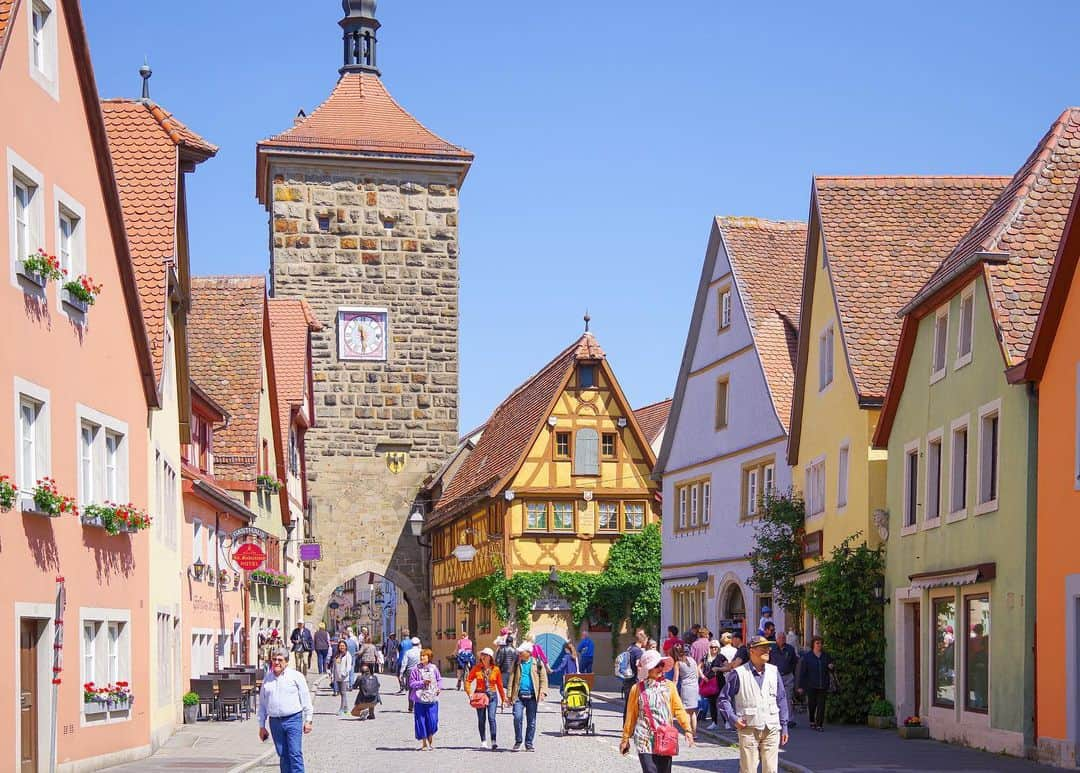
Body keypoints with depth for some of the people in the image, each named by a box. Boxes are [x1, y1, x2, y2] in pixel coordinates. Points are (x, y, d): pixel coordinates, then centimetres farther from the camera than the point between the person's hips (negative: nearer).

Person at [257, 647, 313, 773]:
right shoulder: (267, 679, 12)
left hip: (293, 720, -4)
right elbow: (262, 704, 17)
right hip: (275, 721, 4)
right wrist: (262, 726, 15)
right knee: (283, 755, 6)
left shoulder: (296, 676, 1)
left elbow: (306, 699, 2)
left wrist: (308, 720, -2)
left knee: (295, 753, -10)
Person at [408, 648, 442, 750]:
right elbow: (411, 683, -3)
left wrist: (439, 688, -1)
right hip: (420, 699, -1)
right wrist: (423, 683, -15)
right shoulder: (415, 669, -2)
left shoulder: (433, 668, 5)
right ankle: (424, 742, 16)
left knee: (432, 720, -3)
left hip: (432, 699, 1)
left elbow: (439, 679, 16)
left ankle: (431, 738, 22)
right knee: (421, 720, 3)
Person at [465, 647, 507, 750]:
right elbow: (468, 680, 2)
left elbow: (499, 685, 8)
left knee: (491, 717, -14)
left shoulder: (495, 669, 1)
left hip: (492, 695, -1)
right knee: (481, 719, 5)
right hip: (480, 695, 1)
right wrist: (469, 693, -10)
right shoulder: (476, 668, 0)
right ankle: (483, 741, 15)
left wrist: (503, 698, 13)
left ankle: (493, 741, -15)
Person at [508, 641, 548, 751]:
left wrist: (543, 692, -9)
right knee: (517, 717, -13)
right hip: (519, 696, 0)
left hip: (532, 696, 0)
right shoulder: (516, 664, 10)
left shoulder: (537, 663, 6)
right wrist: (509, 695, 2)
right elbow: (512, 679, 9)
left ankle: (529, 744, 15)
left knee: (531, 721, 4)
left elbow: (543, 679, 5)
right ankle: (518, 741, 3)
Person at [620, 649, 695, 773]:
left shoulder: (669, 686, 6)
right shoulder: (637, 688, 2)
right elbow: (631, 715, 8)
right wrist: (625, 739, 12)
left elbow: (678, 709, 5)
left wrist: (687, 729, -7)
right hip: (645, 739, -2)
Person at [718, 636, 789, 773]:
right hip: (748, 729, -3)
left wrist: (784, 726, 11)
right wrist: (733, 719, -7)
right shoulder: (739, 674, -4)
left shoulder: (773, 672, 7)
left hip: (771, 730, 3)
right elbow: (724, 698, 3)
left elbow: (781, 700, 13)